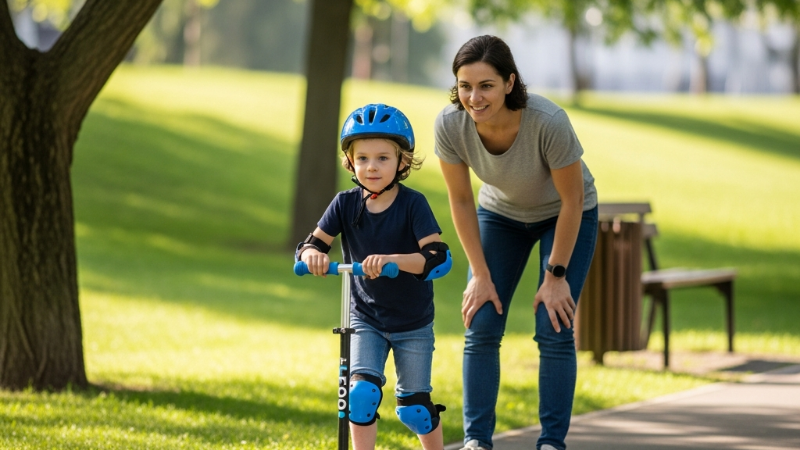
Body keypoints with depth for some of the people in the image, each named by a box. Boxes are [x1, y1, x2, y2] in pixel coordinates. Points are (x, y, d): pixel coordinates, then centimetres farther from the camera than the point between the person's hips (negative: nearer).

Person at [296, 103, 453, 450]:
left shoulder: (412, 204, -16)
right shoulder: (346, 204, -6)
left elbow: (439, 257, -26)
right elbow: (312, 242, -8)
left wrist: (392, 260, -43)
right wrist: (312, 254, -34)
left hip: (413, 325, -2)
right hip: (366, 320, 2)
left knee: (413, 407, 6)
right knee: (362, 392, -17)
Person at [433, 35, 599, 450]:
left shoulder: (549, 122, -38)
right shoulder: (450, 124, -29)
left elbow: (572, 201, -24)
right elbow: (461, 201, -13)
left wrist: (555, 275, -18)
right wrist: (481, 275, -12)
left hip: (565, 215, -3)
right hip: (501, 213, 3)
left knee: (554, 330, -11)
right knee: (480, 328, -7)